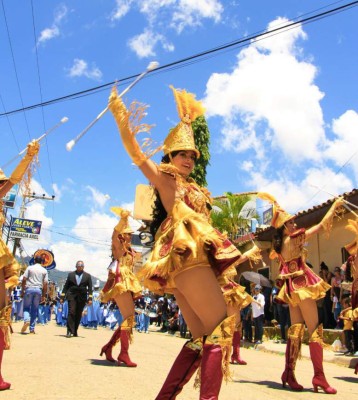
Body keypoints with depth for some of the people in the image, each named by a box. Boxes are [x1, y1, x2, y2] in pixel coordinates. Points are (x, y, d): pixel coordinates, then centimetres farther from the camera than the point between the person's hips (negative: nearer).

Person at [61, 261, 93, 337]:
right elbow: (66, 286, 9)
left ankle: (75, 331, 14)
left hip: (82, 297, 1)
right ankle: (69, 331, -12)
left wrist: (90, 298, -5)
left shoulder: (87, 276, 8)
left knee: (78, 315, 4)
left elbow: (90, 288, 4)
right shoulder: (71, 274, 9)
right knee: (71, 312, -11)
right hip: (71, 296, -1)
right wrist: (62, 296, 3)